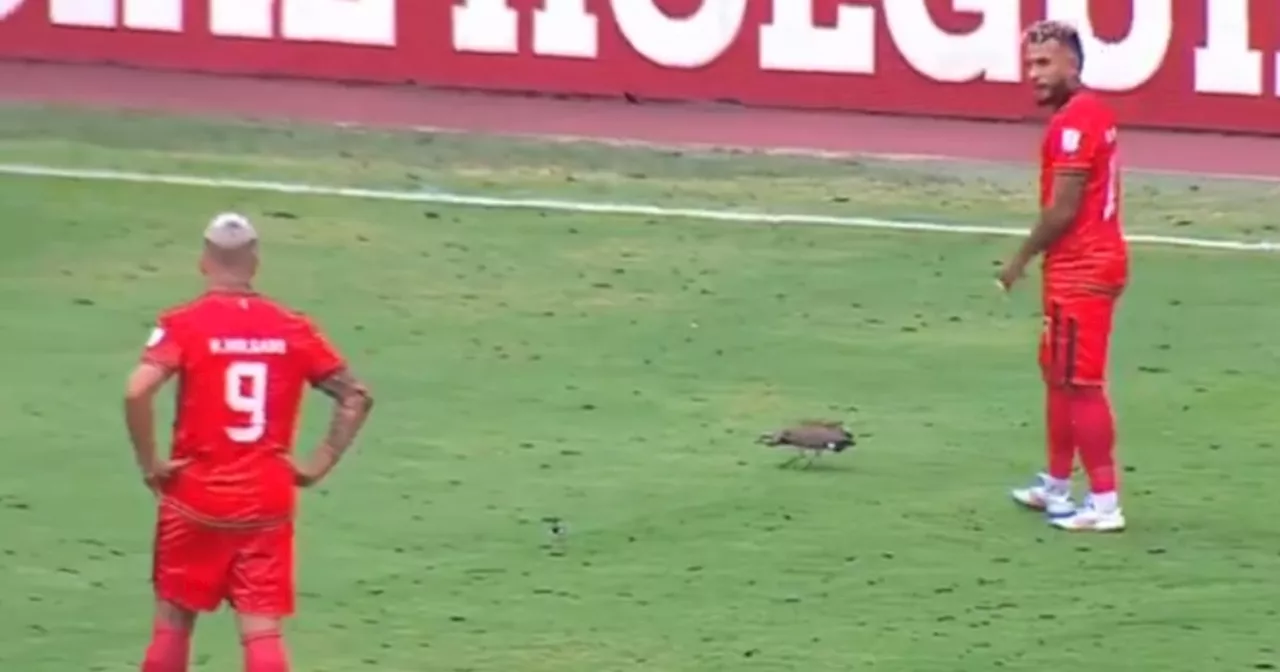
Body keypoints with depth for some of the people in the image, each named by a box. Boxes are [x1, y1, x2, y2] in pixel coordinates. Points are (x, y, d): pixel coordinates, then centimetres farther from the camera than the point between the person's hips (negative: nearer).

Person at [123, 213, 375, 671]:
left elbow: (137, 392, -22)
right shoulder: (292, 329, 2)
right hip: (268, 504, 1)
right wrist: (319, 465, 5)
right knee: (262, 631, -2)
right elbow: (356, 397, 1)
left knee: (173, 623, 15)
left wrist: (149, 464, -10)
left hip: (196, 499, -1)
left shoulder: (184, 324, -7)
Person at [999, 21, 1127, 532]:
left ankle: (1105, 504, -6)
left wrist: (1021, 260, -8)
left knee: (1080, 385, -7)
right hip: (1095, 262, 10)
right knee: (1057, 374, 21)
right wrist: (1036, 257, 12)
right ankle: (1056, 485, 32)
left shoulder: (1072, 122, -18)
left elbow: (1062, 209, -20)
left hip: (1080, 273, -10)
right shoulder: (1093, 113, 13)